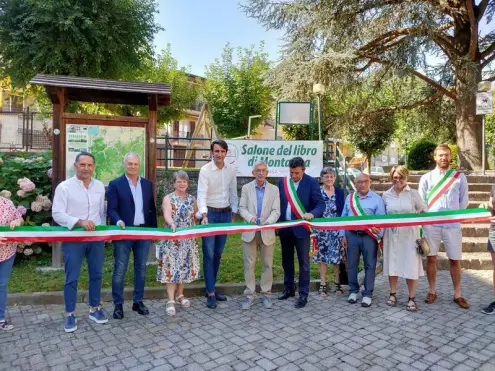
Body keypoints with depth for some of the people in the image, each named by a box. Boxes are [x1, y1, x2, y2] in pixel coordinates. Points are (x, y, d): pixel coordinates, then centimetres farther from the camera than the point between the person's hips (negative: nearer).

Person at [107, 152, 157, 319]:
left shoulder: (147, 184, 9)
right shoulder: (115, 184, -3)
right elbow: (111, 209, -8)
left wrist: (154, 229, 7)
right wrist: (118, 221, -27)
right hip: (124, 232, -4)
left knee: (141, 268, 11)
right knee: (120, 269, 3)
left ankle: (138, 301, 24)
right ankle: (118, 304, 16)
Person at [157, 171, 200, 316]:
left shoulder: (192, 199, 8)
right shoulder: (168, 198, -6)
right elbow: (167, 216, -22)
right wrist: (172, 224, -42)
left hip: (188, 240, 4)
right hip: (172, 240, -4)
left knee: (185, 266, 11)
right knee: (172, 268, -3)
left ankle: (180, 295, 27)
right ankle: (171, 300, 3)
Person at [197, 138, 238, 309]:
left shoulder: (231, 169, 2)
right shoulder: (205, 170, -12)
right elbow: (202, 194, -20)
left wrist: (233, 214, 11)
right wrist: (204, 215, -34)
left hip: (225, 213, 5)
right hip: (210, 213, -5)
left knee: (218, 253, 12)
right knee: (209, 254, -3)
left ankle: (211, 288, 25)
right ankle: (211, 293, 4)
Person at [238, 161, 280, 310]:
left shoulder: (274, 189, 4)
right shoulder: (246, 188, 6)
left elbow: (276, 211, -2)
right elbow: (242, 208, 1)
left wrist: (268, 222, -20)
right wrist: (250, 218, -18)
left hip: (267, 232, 0)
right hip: (250, 232, 0)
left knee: (267, 264, 7)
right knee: (249, 264, 3)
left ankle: (266, 294, 19)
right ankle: (249, 295, 13)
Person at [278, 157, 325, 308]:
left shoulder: (311, 182, -9)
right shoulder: (282, 181, 3)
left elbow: (321, 204, -11)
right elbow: (278, 202, 8)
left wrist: (312, 214, -31)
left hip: (301, 227, -4)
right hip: (284, 227, 4)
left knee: (303, 262, 2)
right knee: (286, 260, 15)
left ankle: (303, 295, 14)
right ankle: (288, 289, 31)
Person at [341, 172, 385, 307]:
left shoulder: (377, 199, -3)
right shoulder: (349, 198, 8)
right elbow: (344, 217, 10)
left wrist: (378, 237, -15)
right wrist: (343, 235, 5)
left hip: (369, 236, -3)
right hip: (352, 235, 3)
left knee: (370, 265, 4)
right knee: (352, 264, 9)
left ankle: (367, 294, 15)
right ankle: (353, 291, 24)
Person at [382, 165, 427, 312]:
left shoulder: (414, 193, -1)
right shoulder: (386, 195, 5)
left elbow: (424, 210, 3)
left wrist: (422, 212, -19)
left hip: (409, 234, -2)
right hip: (392, 234, 2)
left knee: (411, 266, 0)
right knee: (392, 263, 9)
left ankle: (412, 299, 13)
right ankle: (393, 294, 25)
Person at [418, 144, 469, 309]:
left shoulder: (460, 177, 5)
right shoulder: (426, 178, 4)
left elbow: (464, 201, 8)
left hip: (452, 225, 0)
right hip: (431, 224, 0)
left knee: (455, 260, 6)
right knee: (431, 258, 7)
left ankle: (457, 295, 18)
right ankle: (432, 291, 20)